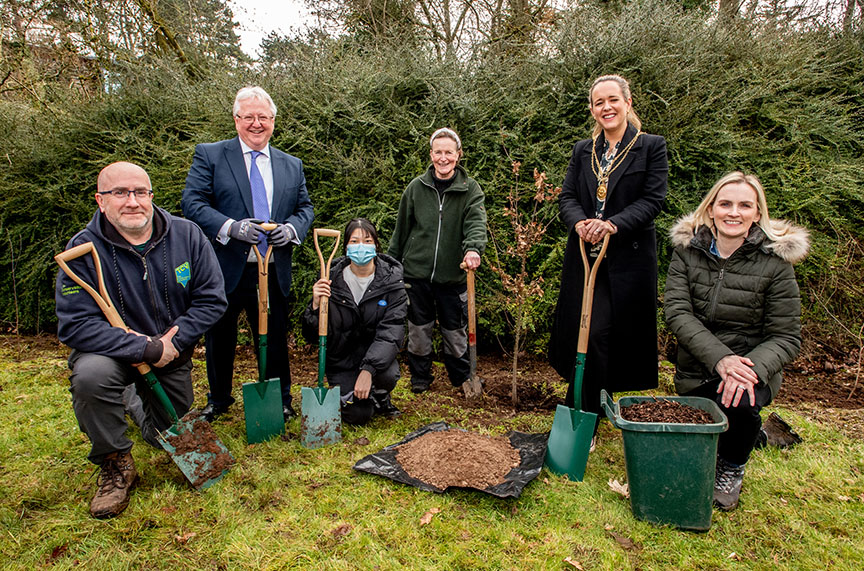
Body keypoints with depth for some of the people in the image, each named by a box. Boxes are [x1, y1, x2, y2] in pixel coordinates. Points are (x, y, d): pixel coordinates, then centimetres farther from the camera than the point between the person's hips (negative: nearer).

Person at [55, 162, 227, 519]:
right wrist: (147, 349, -30)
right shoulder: (83, 250, -20)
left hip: (172, 356, 3)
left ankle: (136, 399, 46)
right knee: (90, 374, -37)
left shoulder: (187, 236, -13)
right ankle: (115, 464, -11)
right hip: (114, 352, -2)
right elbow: (75, 326, -24)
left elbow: (211, 299, -10)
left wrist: (173, 342, -22)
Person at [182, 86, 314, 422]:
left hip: (273, 273, 2)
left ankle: (280, 401, 29)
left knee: (275, 340, 10)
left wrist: (291, 228, -8)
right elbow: (192, 203, -7)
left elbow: (305, 207, 14)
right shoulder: (209, 155, 2)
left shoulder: (292, 166, 13)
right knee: (219, 340, 14)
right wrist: (230, 227, -22)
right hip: (225, 270, -1)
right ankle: (218, 400, 37)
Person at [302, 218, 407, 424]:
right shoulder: (332, 280, -10)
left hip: (376, 356, 0)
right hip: (341, 361, 0)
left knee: (388, 375, -31)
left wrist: (368, 370, -32)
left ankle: (381, 397, 6)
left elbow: (391, 332, -19)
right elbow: (312, 337, -8)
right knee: (358, 415, -16)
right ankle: (346, 393, 20)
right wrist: (316, 306, -27)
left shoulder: (391, 280, -10)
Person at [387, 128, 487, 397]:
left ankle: (462, 377, 34)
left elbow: (476, 221, -16)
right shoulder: (416, 187, 2)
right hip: (417, 271, 1)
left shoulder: (470, 188, -1)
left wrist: (473, 248, -37)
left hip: (453, 274, -1)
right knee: (418, 329, 11)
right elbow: (402, 228, 8)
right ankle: (420, 379, 32)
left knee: (455, 330, 11)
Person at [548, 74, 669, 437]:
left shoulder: (651, 146, 3)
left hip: (629, 257, -2)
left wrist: (613, 224, -21)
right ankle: (583, 420, 16)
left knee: (622, 333, -1)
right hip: (584, 255, 3)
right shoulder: (583, 151, 14)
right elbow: (567, 196, 7)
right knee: (589, 333, 1)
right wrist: (579, 223, -15)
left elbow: (653, 199, -6)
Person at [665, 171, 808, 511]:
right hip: (696, 371, 3)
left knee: (740, 404, -34)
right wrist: (720, 358, -27)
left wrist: (752, 369, -30)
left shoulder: (775, 262, -10)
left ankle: (733, 468, 2)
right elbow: (677, 312, -14)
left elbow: (786, 337, -10)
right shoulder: (687, 250, -5)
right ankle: (751, 429, 41)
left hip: (751, 367, -2)